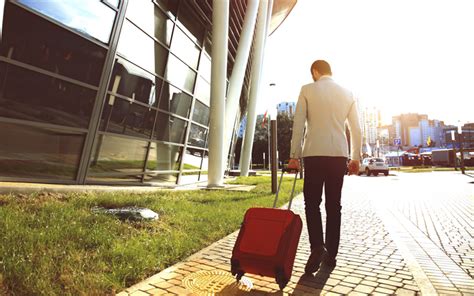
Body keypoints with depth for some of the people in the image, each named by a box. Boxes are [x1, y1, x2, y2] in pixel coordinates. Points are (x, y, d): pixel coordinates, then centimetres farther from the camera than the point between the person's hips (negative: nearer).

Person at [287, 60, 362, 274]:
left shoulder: (307, 90, 3)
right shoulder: (347, 93, 13)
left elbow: (298, 125, -3)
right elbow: (355, 129, 12)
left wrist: (293, 155, -1)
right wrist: (356, 158, 18)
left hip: (314, 153, -3)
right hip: (339, 154, 4)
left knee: (312, 202, 5)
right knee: (334, 205, 9)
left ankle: (317, 247, -11)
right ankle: (331, 255, 15)